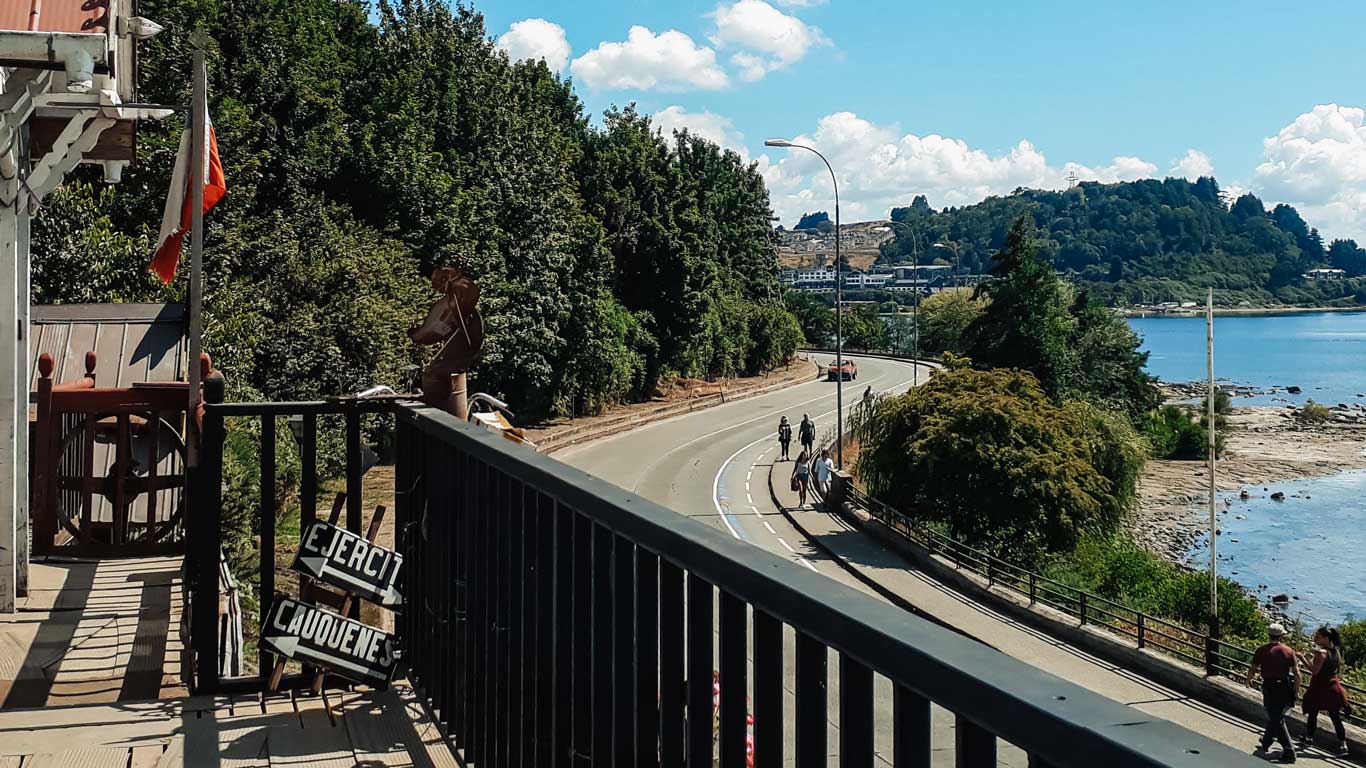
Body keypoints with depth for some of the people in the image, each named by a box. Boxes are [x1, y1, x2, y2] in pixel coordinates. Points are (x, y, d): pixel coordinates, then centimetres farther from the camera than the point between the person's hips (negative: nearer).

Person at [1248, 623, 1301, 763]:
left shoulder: (1262, 651, -6)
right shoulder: (1289, 651, -2)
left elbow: (1252, 669, -1)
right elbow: (1297, 674, -4)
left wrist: (1249, 679, 20)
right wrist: (1296, 691, 7)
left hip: (1270, 689, -3)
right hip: (1286, 688, 3)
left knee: (1277, 721, 3)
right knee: (1275, 718, 20)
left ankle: (1289, 752, -2)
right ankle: (1265, 744, 37)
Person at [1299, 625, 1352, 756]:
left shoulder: (1321, 652, -19)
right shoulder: (1336, 651, 4)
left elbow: (1314, 670, -24)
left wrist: (1302, 658, -19)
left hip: (1320, 688, -6)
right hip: (1333, 687, 6)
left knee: (1312, 713, 11)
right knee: (1335, 717, 8)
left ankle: (1309, 738, 23)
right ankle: (1343, 744, 5)